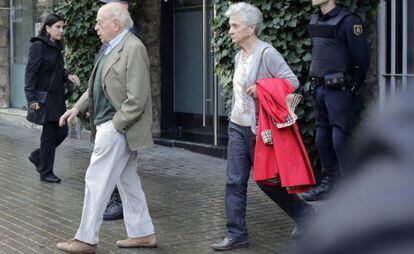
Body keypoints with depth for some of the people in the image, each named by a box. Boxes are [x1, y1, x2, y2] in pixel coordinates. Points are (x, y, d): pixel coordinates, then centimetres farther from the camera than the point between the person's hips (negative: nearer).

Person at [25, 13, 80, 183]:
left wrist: (67, 75, 0)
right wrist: (31, 99, -23)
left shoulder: (57, 47, 11)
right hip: (45, 97, -8)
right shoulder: (38, 46, -13)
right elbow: (30, 73, -16)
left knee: (62, 131, 9)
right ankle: (45, 173, 12)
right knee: (50, 134, -1)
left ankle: (37, 156, 29)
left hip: (57, 97, 8)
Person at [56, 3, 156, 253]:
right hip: (108, 125, 10)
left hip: (117, 128, -10)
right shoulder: (112, 48, 12)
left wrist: (114, 126, -18)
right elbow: (97, 86, 19)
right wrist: (78, 107, 7)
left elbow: (136, 99, -21)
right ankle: (143, 233, 23)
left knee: (97, 181, -3)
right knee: (128, 181, 14)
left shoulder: (133, 49, -17)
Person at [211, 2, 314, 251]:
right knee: (235, 182, 2)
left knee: (267, 180, 1)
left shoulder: (267, 53, -14)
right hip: (238, 126, 7)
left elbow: (292, 81, -18)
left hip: (260, 129, -7)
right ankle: (237, 234, 8)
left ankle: (306, 215, 22)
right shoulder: (239, 56, 11)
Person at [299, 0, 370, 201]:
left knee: (340, 139, -8)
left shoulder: (348, 21, -12)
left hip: (339, 91, -8)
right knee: (322, 138, 12)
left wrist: (354, 85, -3)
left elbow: (362, 57, -11)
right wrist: (316, 83, 16)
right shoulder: (314, 21, 11)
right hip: (319, 89, 8)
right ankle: (328, 182, 23)